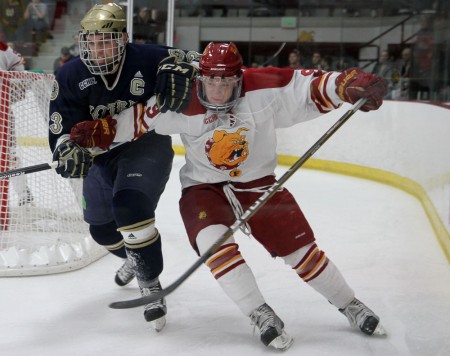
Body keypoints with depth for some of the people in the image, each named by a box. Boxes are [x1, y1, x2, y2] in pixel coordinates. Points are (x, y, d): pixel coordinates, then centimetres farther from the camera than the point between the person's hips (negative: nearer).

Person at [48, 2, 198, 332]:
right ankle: (134, 257, 54)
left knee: (130, 207, -31)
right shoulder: (71, 76, -15)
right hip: (103, 155, 5)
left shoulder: (147, 58, -23)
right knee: (102, 228, 17)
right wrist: (69, 150, -38)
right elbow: (62, 127, -15)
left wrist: (178, 72, -35)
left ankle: (150, 283, -11)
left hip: (147, 146, -5)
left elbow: (192, 59, -11)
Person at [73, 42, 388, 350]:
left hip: (258, 184, 0)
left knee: (302, 250, 0)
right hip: (204, 189, 0)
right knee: (214, 242, -28)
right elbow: (139, 118, -5)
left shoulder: (262, 87, -18)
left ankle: (351, 306, 24)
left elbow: (310, 86, -16)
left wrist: (351, 84, -29)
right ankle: (262, 317, -14)